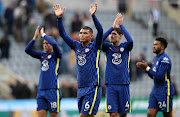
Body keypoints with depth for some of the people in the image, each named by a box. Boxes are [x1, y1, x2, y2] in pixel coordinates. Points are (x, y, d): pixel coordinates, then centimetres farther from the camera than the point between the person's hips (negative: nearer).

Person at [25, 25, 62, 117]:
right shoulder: (42, 55, 16)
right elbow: (28, 50, 10)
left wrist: (43, 34, -7)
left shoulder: (56, 55, -1)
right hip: (41, 91, 6)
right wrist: (35, 37, 2)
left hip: (53, 90, -6)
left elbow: (54, 44, -21)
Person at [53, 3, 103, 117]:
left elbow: (100, 31, -16)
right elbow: (63, 34, 13)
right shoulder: (77, 46, 13)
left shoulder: (95, 47, -1)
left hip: (93, 88, -6)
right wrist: (59, 17, 2)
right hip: (81, 89, 6)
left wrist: (93, 15, -26)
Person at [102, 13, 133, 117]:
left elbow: (130, 40, -17)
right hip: (111, 84, 0)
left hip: (123, 84, 0)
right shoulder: (108, 47, 6)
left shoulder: (125, 47, 4)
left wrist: (121, 25, -14)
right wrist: (112, 27, -13)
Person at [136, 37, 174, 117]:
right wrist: (145, 67, 5)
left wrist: (147, 68, -15)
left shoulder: (165, 59, -15)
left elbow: (159, 76, -23)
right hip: (155, 90, 9)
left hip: (164, 91, -9)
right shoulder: (155, 58, 15)